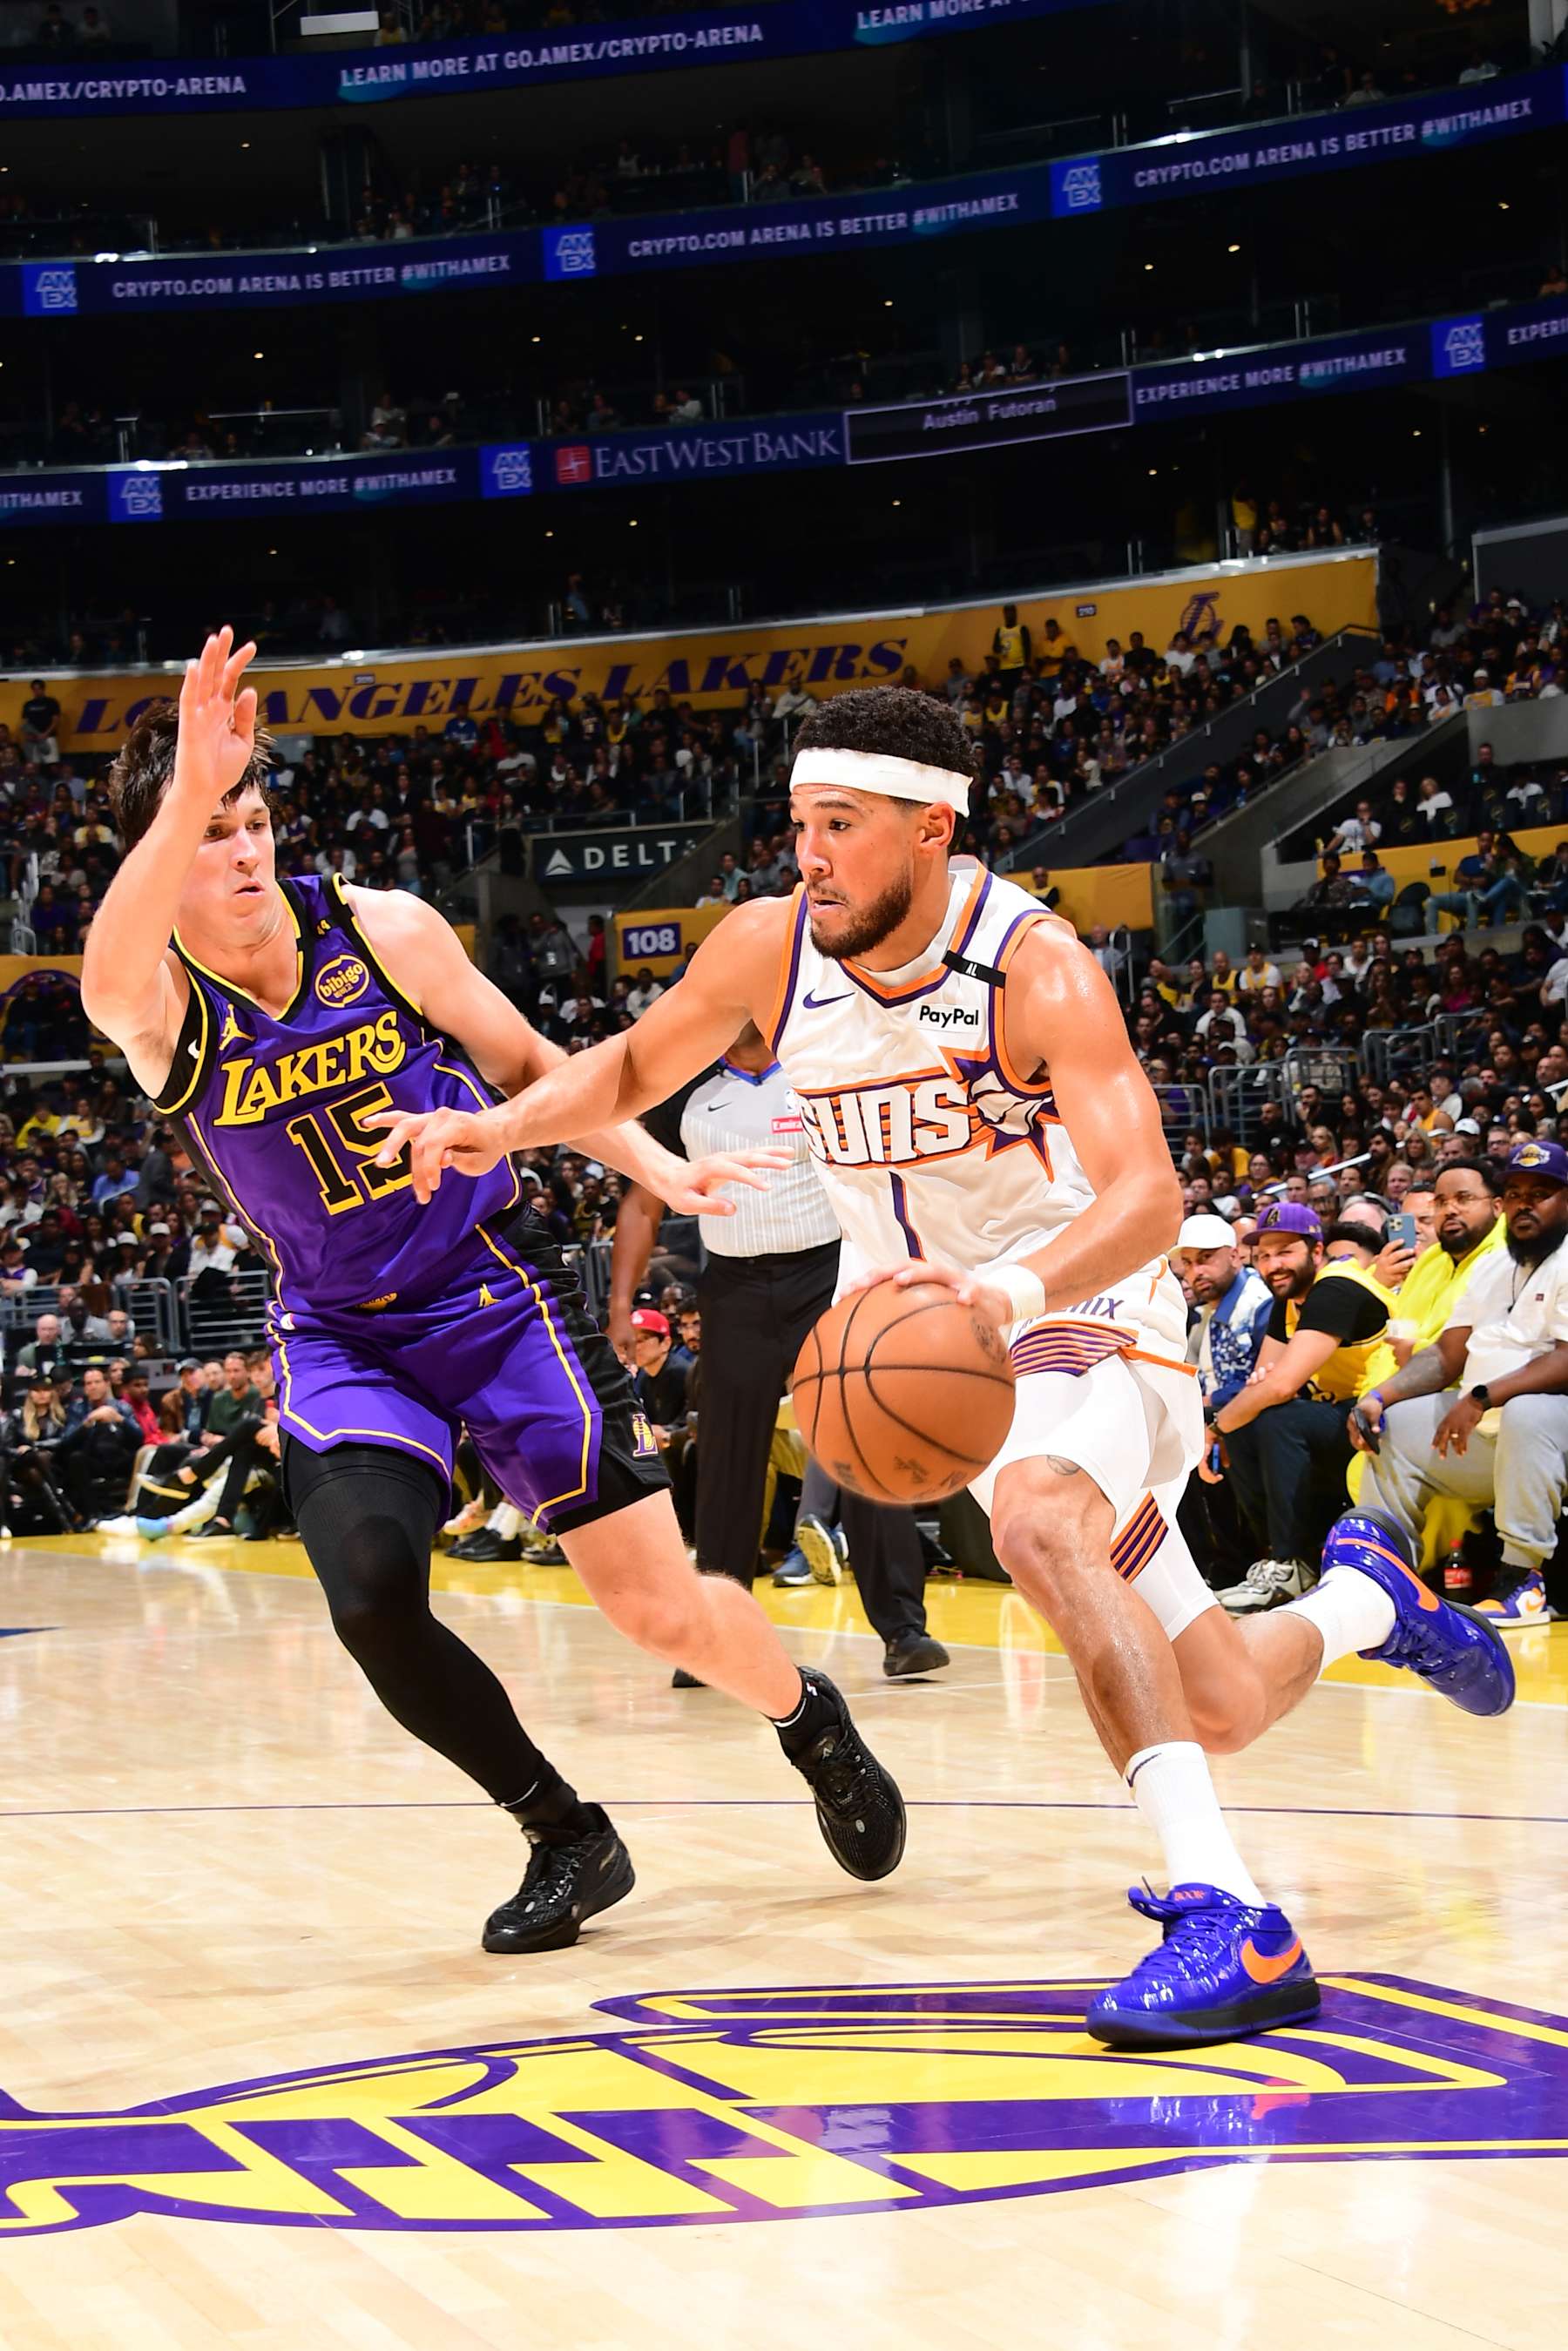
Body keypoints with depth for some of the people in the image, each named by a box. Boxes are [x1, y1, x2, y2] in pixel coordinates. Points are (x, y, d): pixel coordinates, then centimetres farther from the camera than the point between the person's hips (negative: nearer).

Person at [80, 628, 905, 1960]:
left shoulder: (385, 931, -12)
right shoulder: (160, 1004, -15)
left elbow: (525, 1064, 4)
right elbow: (111, 975, -42)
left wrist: (653, 1165, -11)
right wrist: (187, 792, -57)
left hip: (497, 1290, -1)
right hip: (341, 1335, 1)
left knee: (660, 1607, -4)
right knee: (372, 1596, -23)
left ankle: (813, 1723, 31)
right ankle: (569, 1840, 0)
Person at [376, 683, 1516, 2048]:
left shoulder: (1037, 967, -24)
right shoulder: (773, 950, -9)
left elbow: (1148, 1198, -35)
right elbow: (635, 1068, 9)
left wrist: (1008, 1291, -54)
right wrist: (502, 1125, -10)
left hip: (1086, 1310, -5)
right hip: (940, 1337, 5)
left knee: (1038, 1526, -39)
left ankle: (1229, 1920, -40)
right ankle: (1365, 1599, 43)